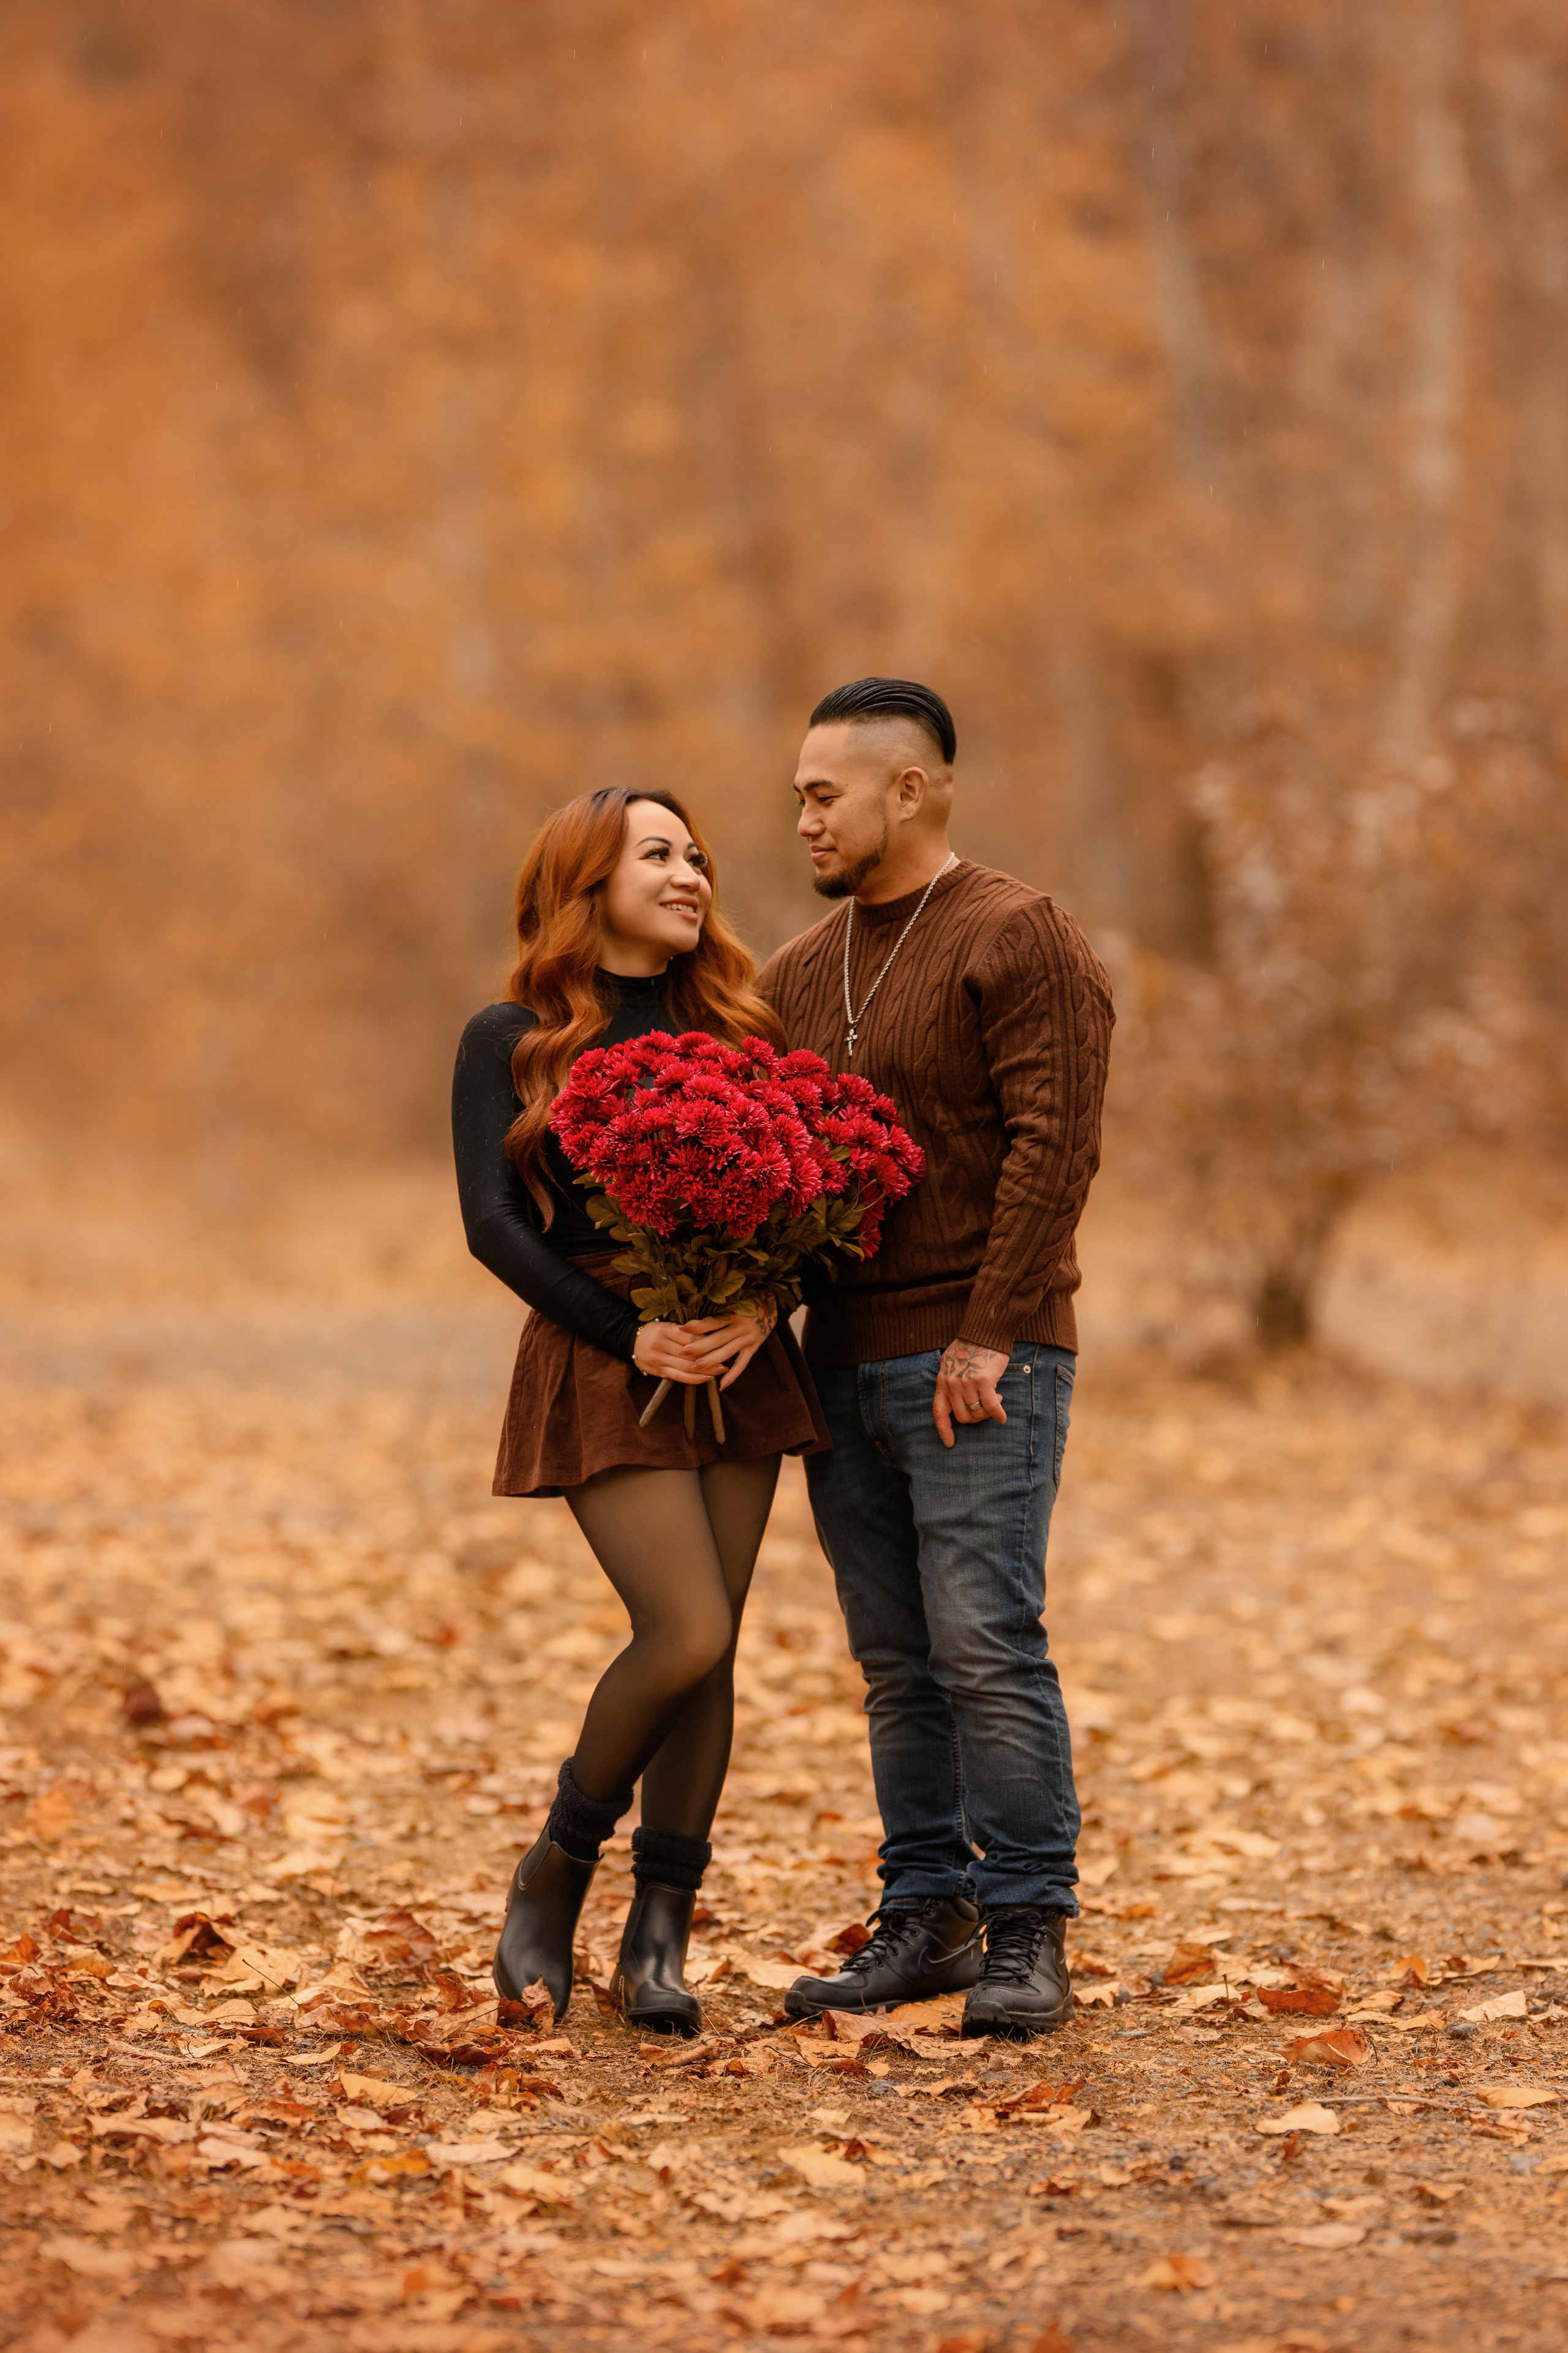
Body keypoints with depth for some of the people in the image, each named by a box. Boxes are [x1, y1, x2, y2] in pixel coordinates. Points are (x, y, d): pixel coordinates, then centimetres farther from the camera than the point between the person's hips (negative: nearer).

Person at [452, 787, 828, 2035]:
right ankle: (553, 1876, 4)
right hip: (602, 1367, -5)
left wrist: (765, 1301, -13)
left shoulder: (731, 1028, 13)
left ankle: (660, 1938, 8)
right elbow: (493, 1224, -8)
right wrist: (627, 1333, -17)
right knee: (687, 1632, -17)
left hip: (740, 1363, 5)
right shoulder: (510, 1042, 1)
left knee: (710, 1651, 0)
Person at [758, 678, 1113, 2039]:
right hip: (846, 1365, 7)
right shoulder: (800, 975, 17)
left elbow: (1053, 1147, -14)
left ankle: (1028, 1939, -3)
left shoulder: (1019, 941, -6)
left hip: (981, 1367, -7)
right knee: (898, 1669, 8)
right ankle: (926, 1920, 14)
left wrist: (987, 1337, -18)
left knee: (988, 1649, -9)